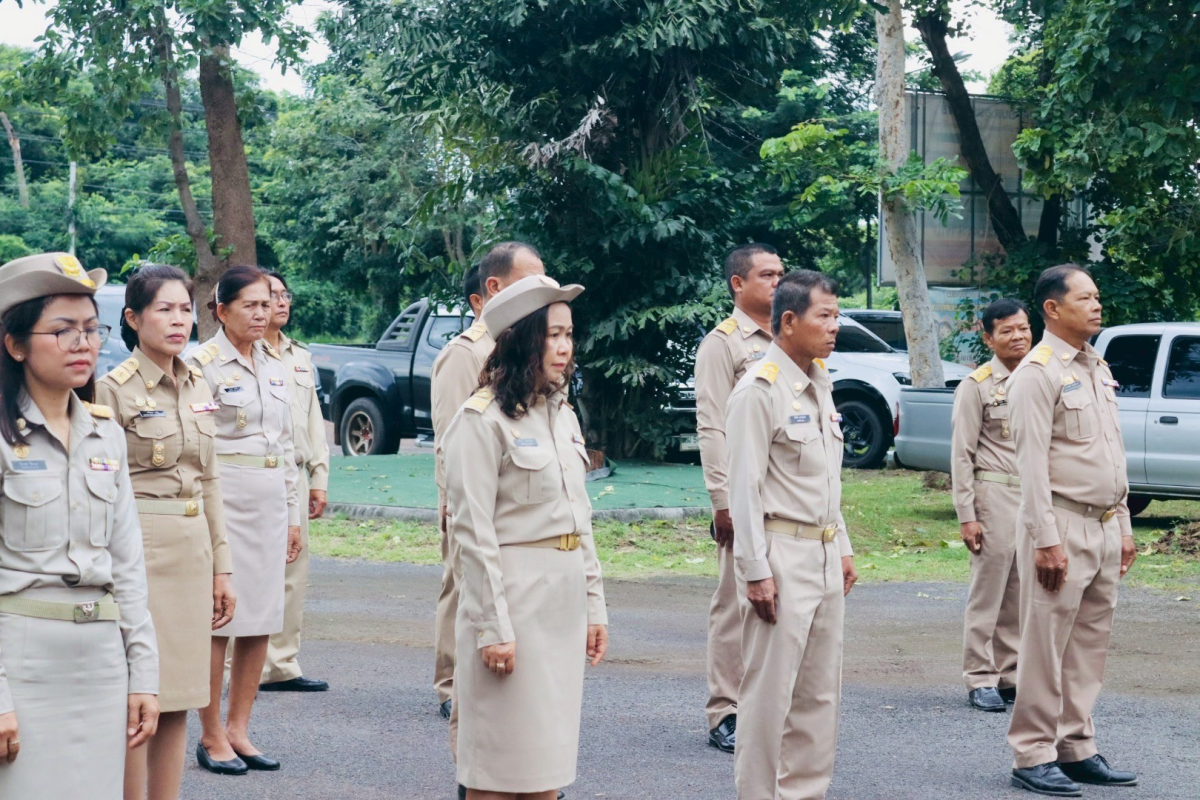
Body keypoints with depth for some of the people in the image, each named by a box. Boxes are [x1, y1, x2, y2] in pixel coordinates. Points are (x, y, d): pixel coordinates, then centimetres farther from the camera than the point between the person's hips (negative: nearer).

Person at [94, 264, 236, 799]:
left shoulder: (198, 388, 12)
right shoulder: (114, 389, -8)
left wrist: (221, 567, 15)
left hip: (192, 554, 7)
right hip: (141, 553, -6)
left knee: (177, 704, 9)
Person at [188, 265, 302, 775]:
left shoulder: (274, 365, 14)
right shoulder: (203, 363, -6)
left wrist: (293, 514, 16)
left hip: (270, 503, 7)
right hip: (224, 498, -6)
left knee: (262, 620, 7)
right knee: (219, 619, -4)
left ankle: (239, 729, 16)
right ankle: (212, 737, 6)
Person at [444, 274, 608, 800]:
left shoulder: (562, 414, 13)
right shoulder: (483, 420, -11)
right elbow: (474, 533, -14)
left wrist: (594, 606, 14)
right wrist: (492, 627, -17)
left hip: (565, 598, 8)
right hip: (514, 593, -8)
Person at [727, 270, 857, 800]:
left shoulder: (820, 385, 13)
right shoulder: (759, 390, -13)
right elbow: (744, 487, -15)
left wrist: (843, 548, 18)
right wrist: (755, 571, -18)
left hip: (824, 555, 9)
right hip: (781, 553, -8)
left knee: (820, 691, 12)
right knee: (770, 691, -5)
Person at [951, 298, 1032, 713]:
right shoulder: (977, 386, -3)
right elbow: (962, 454, -5)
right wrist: (967, 515, -10)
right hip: (995, 496, -5)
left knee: (1021, 594, 8)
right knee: (988, 591, -2)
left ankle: (1010, 675, 17)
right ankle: (980, 679, 5)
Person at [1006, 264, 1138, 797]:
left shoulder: (1098, 369, 15)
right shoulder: (1038, 373, -11)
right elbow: (1033, 463, -15)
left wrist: (1124, 526, 16)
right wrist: (1045, 539, -19)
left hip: (1104, 528, 8)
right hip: (1063, 527, -8)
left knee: (1090, 644, 11)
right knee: (1046, 647, -4)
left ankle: (1077, 749, 19)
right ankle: (1033, 756, 3)